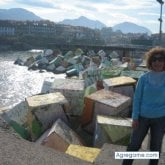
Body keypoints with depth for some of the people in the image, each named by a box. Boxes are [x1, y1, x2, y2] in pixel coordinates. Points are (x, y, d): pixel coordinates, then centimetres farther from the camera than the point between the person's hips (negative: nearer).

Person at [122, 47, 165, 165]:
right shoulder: (144, 78, -8)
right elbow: (137, 98, -4)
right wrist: (135, 117, -6)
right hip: (143, 117, -1)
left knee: (156, 147, 16)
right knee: (134, 144, 7)